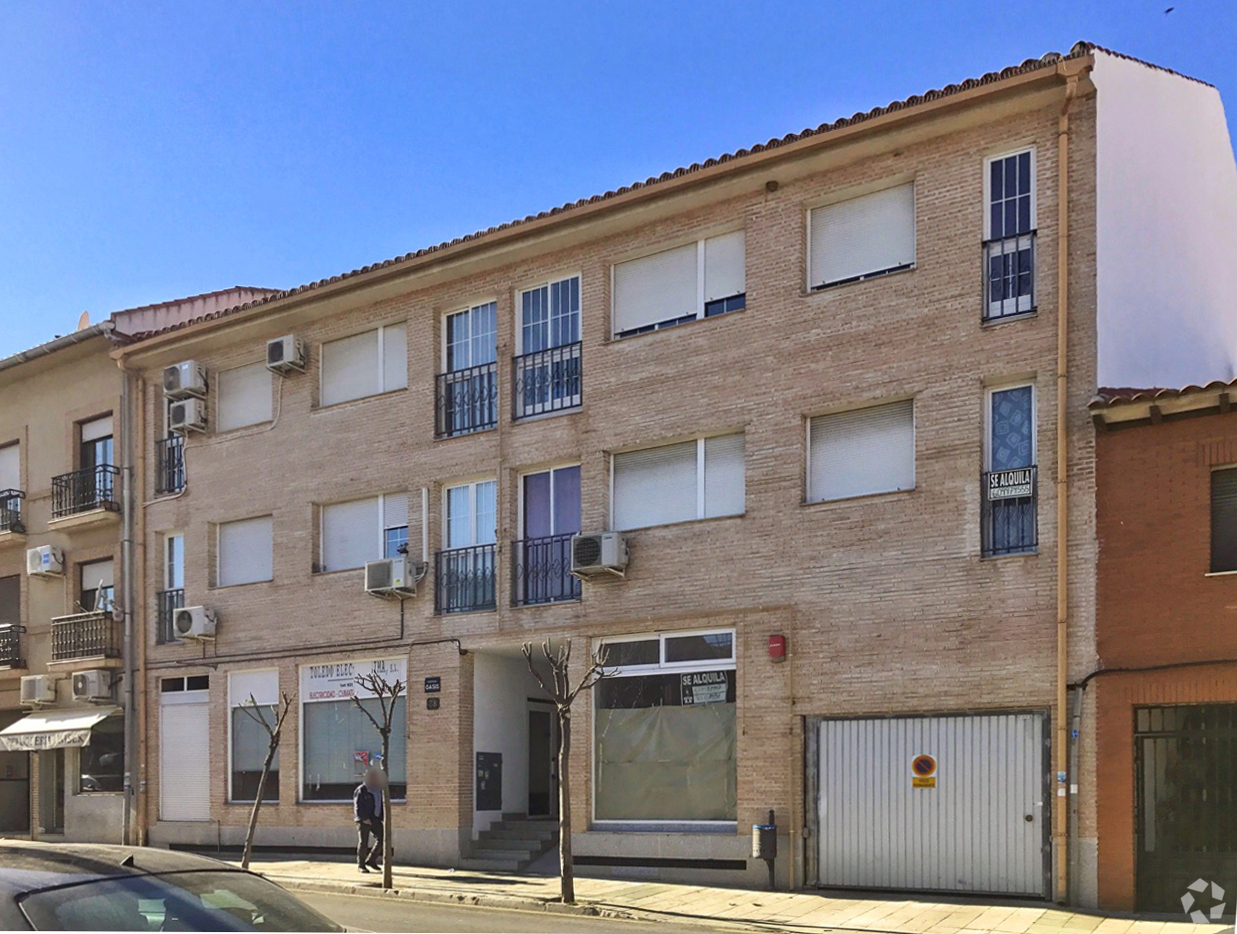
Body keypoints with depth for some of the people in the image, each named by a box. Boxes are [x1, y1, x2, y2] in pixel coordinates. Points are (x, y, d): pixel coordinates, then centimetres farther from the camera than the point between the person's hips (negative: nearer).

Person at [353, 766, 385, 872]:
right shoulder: (361, 791, -7)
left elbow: (382, 806, 21)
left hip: (375, 820, 6)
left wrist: (383, 818, 9)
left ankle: (371, 860, 14)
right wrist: (364, 818, -20)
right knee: (363, 842, -2)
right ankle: (361, 865, 6)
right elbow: (358, 806, -13)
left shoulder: (379, 791, 15)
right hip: (364, 820, -6)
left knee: (381, 839, 0)